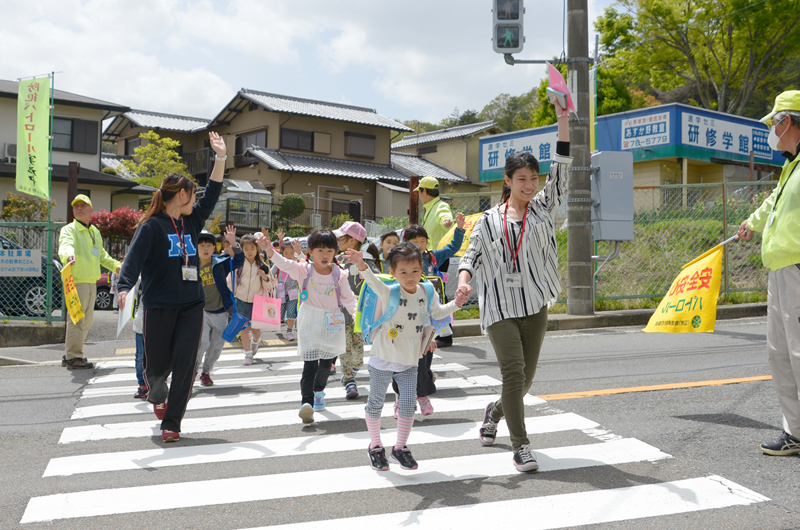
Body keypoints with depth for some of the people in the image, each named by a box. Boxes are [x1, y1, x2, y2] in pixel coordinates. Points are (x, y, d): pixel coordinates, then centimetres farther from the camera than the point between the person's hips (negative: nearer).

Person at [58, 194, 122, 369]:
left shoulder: (95, 232, 18)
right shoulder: (69, 230, -6)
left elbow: (101, 255, 31)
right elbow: (65, 245, -29)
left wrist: (116, 265, 19)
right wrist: (68, 254, -50)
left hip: (91, 281, 8)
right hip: (76, 281, -8)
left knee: (87, 320, 14)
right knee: (77, 319, -9)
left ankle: (70, 355, 25)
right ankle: (73, 357, -2)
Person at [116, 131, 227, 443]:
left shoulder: (191, 221, 12)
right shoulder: (152, 226, -6)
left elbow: (212, 194, 12)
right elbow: (134, 258, -17)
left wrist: (221, 157, 8)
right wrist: (124, 288, -33)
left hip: (191, 305, 5)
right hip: (159, 306, -5)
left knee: (185, 364, -4)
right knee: (157, 364, 7)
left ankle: (171, 423, 4)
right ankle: (157, 396, 42)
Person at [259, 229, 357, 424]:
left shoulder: (340, 275, -3)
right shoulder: (304, 270, -6)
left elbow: (348, 298, -2)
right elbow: (284, 264, -21)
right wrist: (269, 250, -40)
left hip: (332, 325, 2)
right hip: (310, 324, -1)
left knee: (326, 363, 12)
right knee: (309, 364, -5)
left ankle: (318, 391, 35)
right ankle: (306, 402, -13)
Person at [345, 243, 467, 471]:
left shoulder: (425, 292, -1)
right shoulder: (389, 293, -16)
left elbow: (437, 312, 19)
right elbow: (374, 283, -38)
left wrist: (455, 304, 4)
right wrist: (362, 266, -58)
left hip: (409, 362, 3)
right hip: (383, 359, -3)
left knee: (408, 404, -2)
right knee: (376, 402, 8)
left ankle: (400, 448, 16)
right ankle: (375, 446, 28)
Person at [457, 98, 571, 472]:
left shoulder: (543, 207, 7)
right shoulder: (489, 220, 5)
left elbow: (561, 169, -1)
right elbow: (472, 254, 8)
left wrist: (562, 118, -9)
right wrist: (463, 280, -14)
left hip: (535, 307, 3)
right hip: (499, 308, -2)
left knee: (526, 379, 10)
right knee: (513, 373, -13)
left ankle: (495, 411, 40)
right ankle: (521, 446, -3)